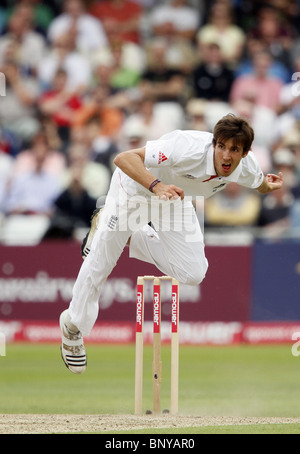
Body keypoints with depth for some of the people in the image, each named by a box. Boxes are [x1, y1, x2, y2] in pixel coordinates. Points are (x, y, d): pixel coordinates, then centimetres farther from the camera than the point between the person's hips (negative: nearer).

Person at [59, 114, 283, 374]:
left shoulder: (247, 166, -23)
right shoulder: (190, 150, -43)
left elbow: (260, 184, 4)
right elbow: (124, 158, -48)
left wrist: (269, 186, -16)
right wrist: (156, 186, -60)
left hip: (174, 194, 5)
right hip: (136, 184, -5)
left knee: (193, 274, -1)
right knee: (102, 260, 1)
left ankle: (133, 237, 21)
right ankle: (73, 326, 26)